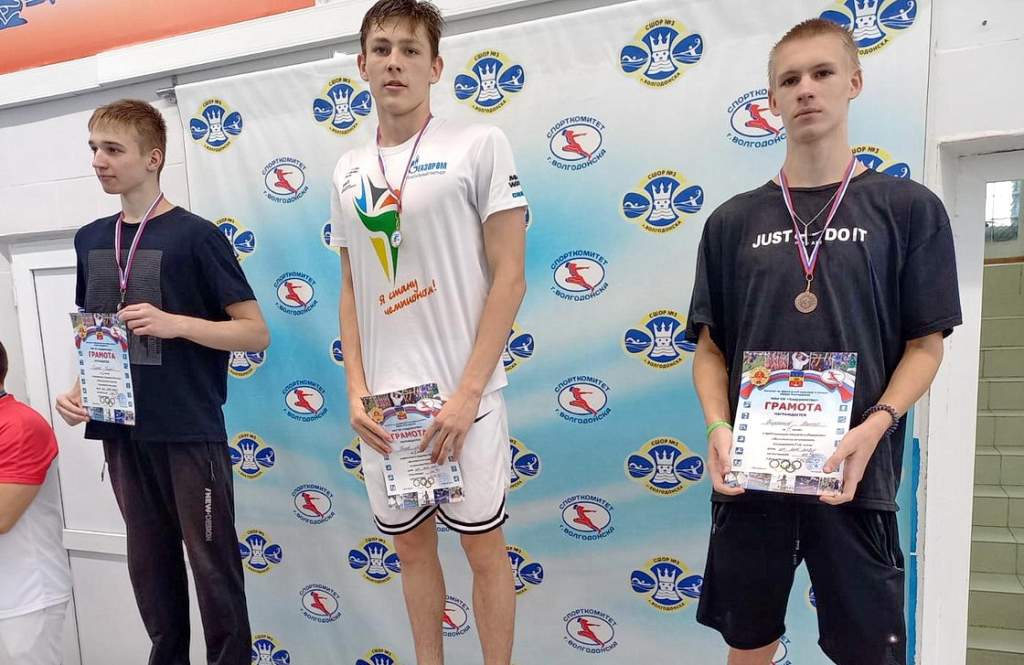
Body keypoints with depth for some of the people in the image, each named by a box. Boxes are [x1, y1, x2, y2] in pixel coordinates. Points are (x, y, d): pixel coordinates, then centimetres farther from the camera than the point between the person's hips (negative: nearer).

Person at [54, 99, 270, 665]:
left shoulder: (194, 235, -8)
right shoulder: (90, 239, 10)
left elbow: (256, 333, -9)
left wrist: (176, 323, -21)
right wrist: (78, 391, 3)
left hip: (191, 431, -5)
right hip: (121, 432, 6)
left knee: (212, 563, 5)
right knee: (149, 563, 16)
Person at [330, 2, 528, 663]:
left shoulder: (480, 145, -4)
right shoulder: (348, 171, 11)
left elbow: (509, 279, -9)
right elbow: (351, 290, 14)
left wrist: (467, 394, -13)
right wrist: (357, 390, 3)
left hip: (461, 397, -4)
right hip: (383, 402, 5)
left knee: (483, 544, 9)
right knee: (411, 542, 17)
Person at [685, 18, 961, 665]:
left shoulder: (909, 208, 3)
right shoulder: (733, 221, 6)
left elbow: (925, 344, 1)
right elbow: (711, 346, 5)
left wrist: (873, 428, -15)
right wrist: (718, 428, -10)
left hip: (854, 474, -1)